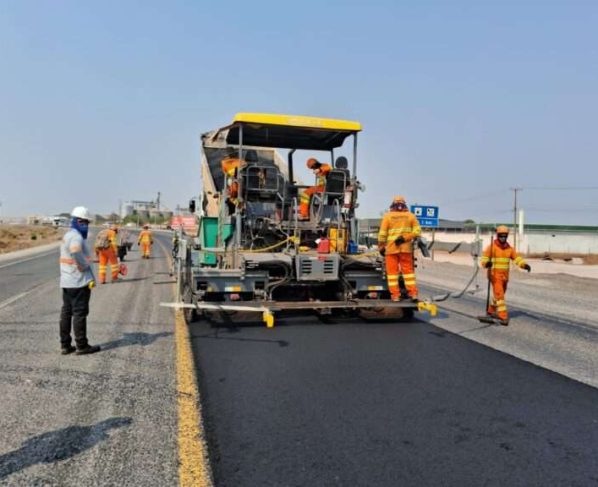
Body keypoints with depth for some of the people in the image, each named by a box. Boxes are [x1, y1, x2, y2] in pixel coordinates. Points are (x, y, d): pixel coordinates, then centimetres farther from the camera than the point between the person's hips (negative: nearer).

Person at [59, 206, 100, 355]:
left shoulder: (67, 235, 18)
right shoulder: (76, 237, -15)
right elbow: (76, 252, -36)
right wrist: (85, 266, -18)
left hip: (66, 282, 10)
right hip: (79, 282, -10)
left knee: (66, 312, 12)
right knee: (80, 313, -2)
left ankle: (65, 345, 19)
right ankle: (81, 346, 5)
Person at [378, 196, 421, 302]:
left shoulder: (387, 216, 3)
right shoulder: (410, 215, 8)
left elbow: (382, 234, -1)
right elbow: (417, 231, -3)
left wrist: (381, 247, 6)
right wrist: (405, 238, -9)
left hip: (391, 248, -1)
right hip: (406, 248, 2)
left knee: (392, 271, 3)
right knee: (408, 270, 8)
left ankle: (395, 295, 2)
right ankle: (413, 294, 5)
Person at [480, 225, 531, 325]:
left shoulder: (509, 248, 6)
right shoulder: (491, 247, -10)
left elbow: (517, 258, -1)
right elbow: (483, 259, -17)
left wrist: (525, 265, -21)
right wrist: (487, 263, -40)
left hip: (505, 276, 6)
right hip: (495, 275, -6)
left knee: (499, 294, 18)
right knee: (499, 295, -13)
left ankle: (491, 310, 39)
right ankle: (503, 317, -14)